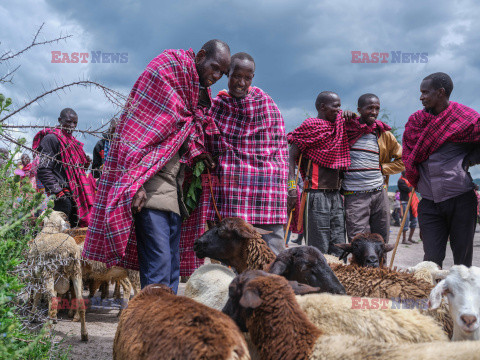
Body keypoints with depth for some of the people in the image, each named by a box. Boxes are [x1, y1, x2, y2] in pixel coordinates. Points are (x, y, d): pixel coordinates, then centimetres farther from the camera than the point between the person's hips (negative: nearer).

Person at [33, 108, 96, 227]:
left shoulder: (71, 140, 20)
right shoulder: (52, 138, -7)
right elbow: (43, 170, -14)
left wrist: (85, 164, 8)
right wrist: (57, 191, -20)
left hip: (75, 194, 9)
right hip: (63, 195, -9)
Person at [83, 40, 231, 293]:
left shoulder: (199, 91, 20)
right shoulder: (167, 68, -6)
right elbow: (141, 128, -14)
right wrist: (136, 182, -21)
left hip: (173, 185, 9)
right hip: (151, 185, -9)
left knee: (172, 265, 7)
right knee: (158, 262, -14)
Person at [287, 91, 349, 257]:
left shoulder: (338, 126, 18)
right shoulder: (310, 126, -4)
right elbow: (291, 156, -8)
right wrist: (292, 187, -19)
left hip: (335, 195, 8)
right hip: (316, 194, -8)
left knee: (338, 249, 5)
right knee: (318, 249, -8)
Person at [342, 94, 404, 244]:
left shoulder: (384, 134, 11)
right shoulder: (347, 129, 4)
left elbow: (403, 160, 17)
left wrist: (382, 168, 4)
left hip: (379, 194, 3)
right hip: (354, 196, -3)